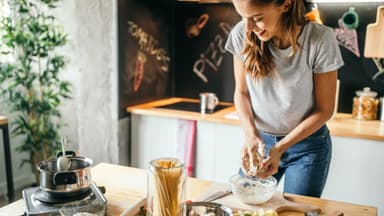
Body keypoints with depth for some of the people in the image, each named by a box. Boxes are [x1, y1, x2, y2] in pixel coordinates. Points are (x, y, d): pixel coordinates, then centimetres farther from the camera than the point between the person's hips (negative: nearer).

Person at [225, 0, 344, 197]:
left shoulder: (320, 40, -21)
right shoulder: (241, 34, -15)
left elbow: (324, 109, -12)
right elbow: (241, 93, -3)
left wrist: (281, 148, -20)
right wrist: (251, 134, -19)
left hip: (306, 142, -2)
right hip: (260, 139, 2)